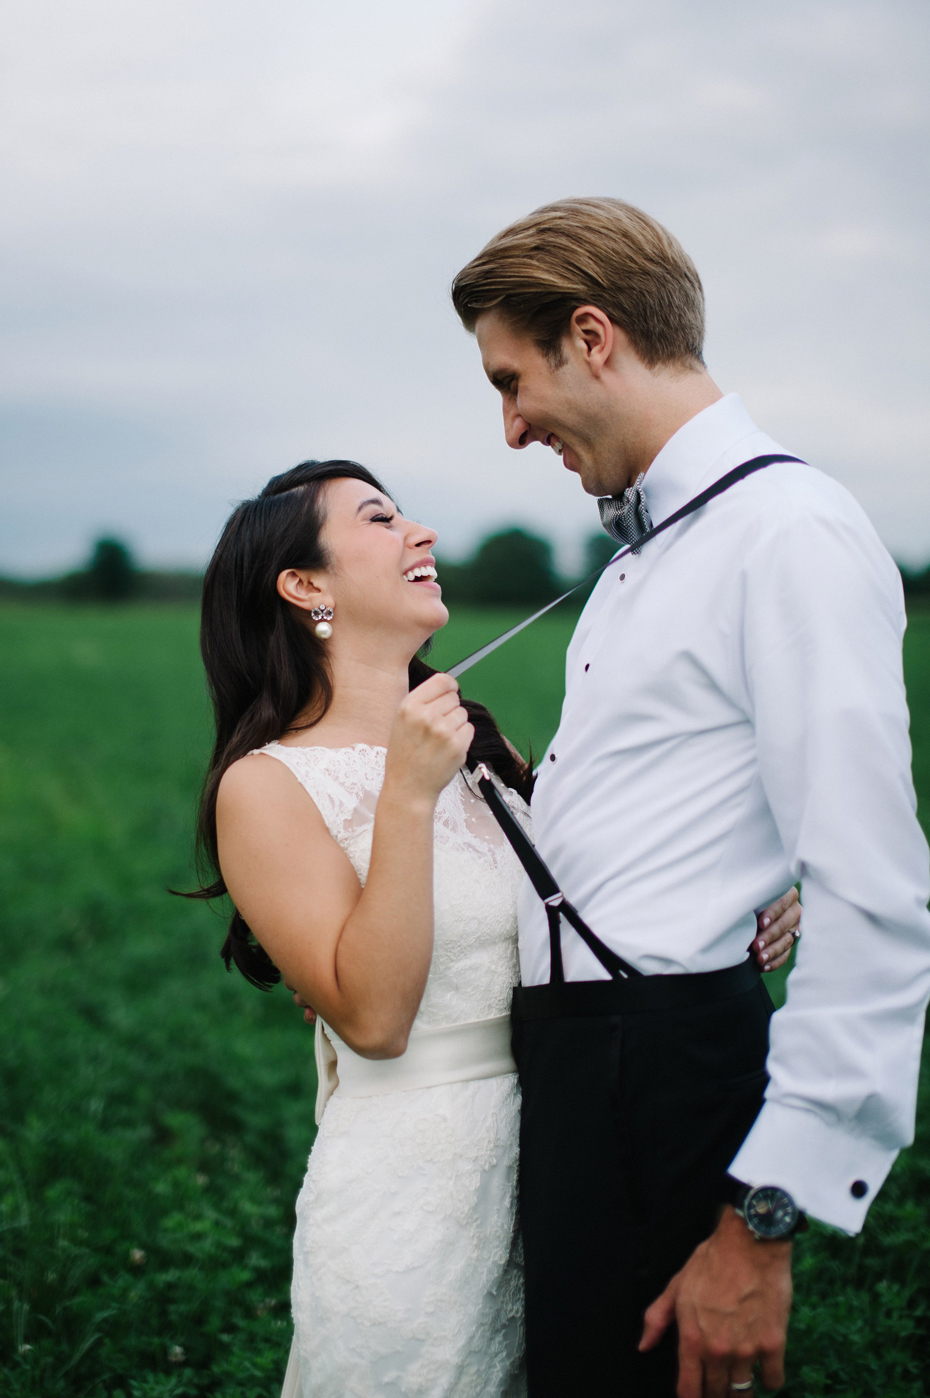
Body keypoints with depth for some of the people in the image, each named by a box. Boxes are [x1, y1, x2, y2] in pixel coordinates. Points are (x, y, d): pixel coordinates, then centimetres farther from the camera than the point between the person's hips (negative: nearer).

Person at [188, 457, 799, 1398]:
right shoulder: (266, 785, -11)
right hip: (408, 1192, -6)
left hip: (554, 1169, 6)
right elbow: (372, 1017, -19)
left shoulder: (475, 741, 7)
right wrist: (408, 795, -23)